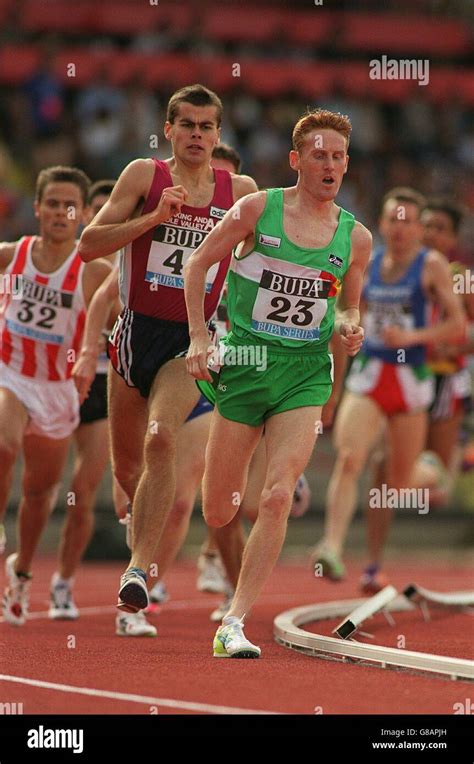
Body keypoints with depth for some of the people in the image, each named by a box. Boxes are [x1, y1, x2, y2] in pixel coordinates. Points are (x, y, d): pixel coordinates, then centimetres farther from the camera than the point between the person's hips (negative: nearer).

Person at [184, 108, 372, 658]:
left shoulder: (356, 237, 5)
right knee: (217, 513, 3)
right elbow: (198, 263, 5)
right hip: (246, 363, -1)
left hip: (306, 372, 1)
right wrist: (199, 338, -3)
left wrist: (350, 326, -3)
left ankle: (234, 625, -12)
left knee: (277, 499, -15)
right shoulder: (257, 209, -3)